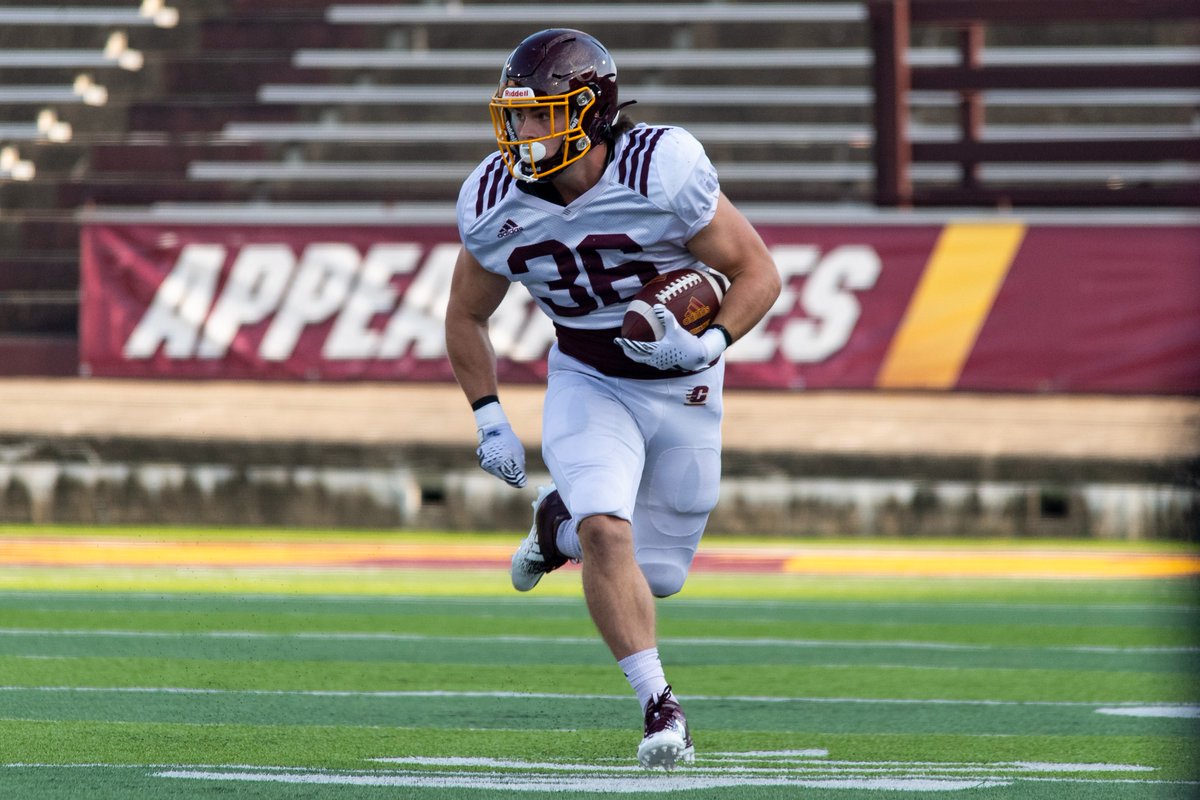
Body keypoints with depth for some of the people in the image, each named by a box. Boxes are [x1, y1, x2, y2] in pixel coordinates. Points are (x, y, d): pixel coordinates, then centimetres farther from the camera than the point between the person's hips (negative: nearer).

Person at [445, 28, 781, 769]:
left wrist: (709, 345, -31)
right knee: (606, 534, -24)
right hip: (588, 384, 1)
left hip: (681, 389, -1)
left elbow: (758, 272, -16)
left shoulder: (663, 172, -27)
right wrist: (489, 418, -4)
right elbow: (467, 317, 4)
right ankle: (659, 706, -11)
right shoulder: (496, 203, -14)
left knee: (656, 575, 6)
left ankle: (560, 521, 37)